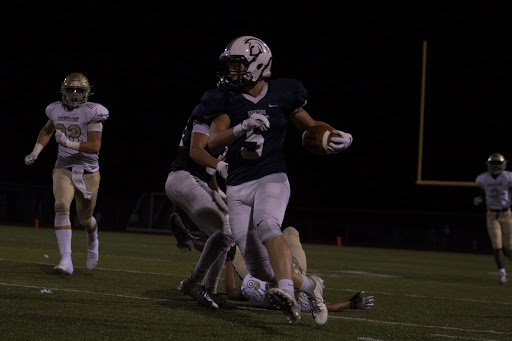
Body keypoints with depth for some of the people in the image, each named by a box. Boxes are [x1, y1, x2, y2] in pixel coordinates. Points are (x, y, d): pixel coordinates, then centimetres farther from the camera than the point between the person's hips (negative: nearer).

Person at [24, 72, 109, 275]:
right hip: (64, 169, 2)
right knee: (62, 207, -23)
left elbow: (95, 146, -19)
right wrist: (36, 152, 12)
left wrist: (69, 143, -30)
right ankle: (66, 261, -26)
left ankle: (93, 243, 48)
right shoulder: (56, 110, 2)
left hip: (88, 172, -2)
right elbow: (47, 131, 25)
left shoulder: (92, 112, -11)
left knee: (85, 219, 11)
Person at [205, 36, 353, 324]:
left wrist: (339, 136, -4)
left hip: (272, 179, -3)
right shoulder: (226, 99, 2)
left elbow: (310, 125, 16)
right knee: (259, 269, 2)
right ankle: (309, 285, 28)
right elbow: (214, 142, -11)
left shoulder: (281, 95, 1)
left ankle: (287, 292, -52)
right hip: (238, 186, 3)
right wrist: (243, 127, -30)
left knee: (266, 225, -37)